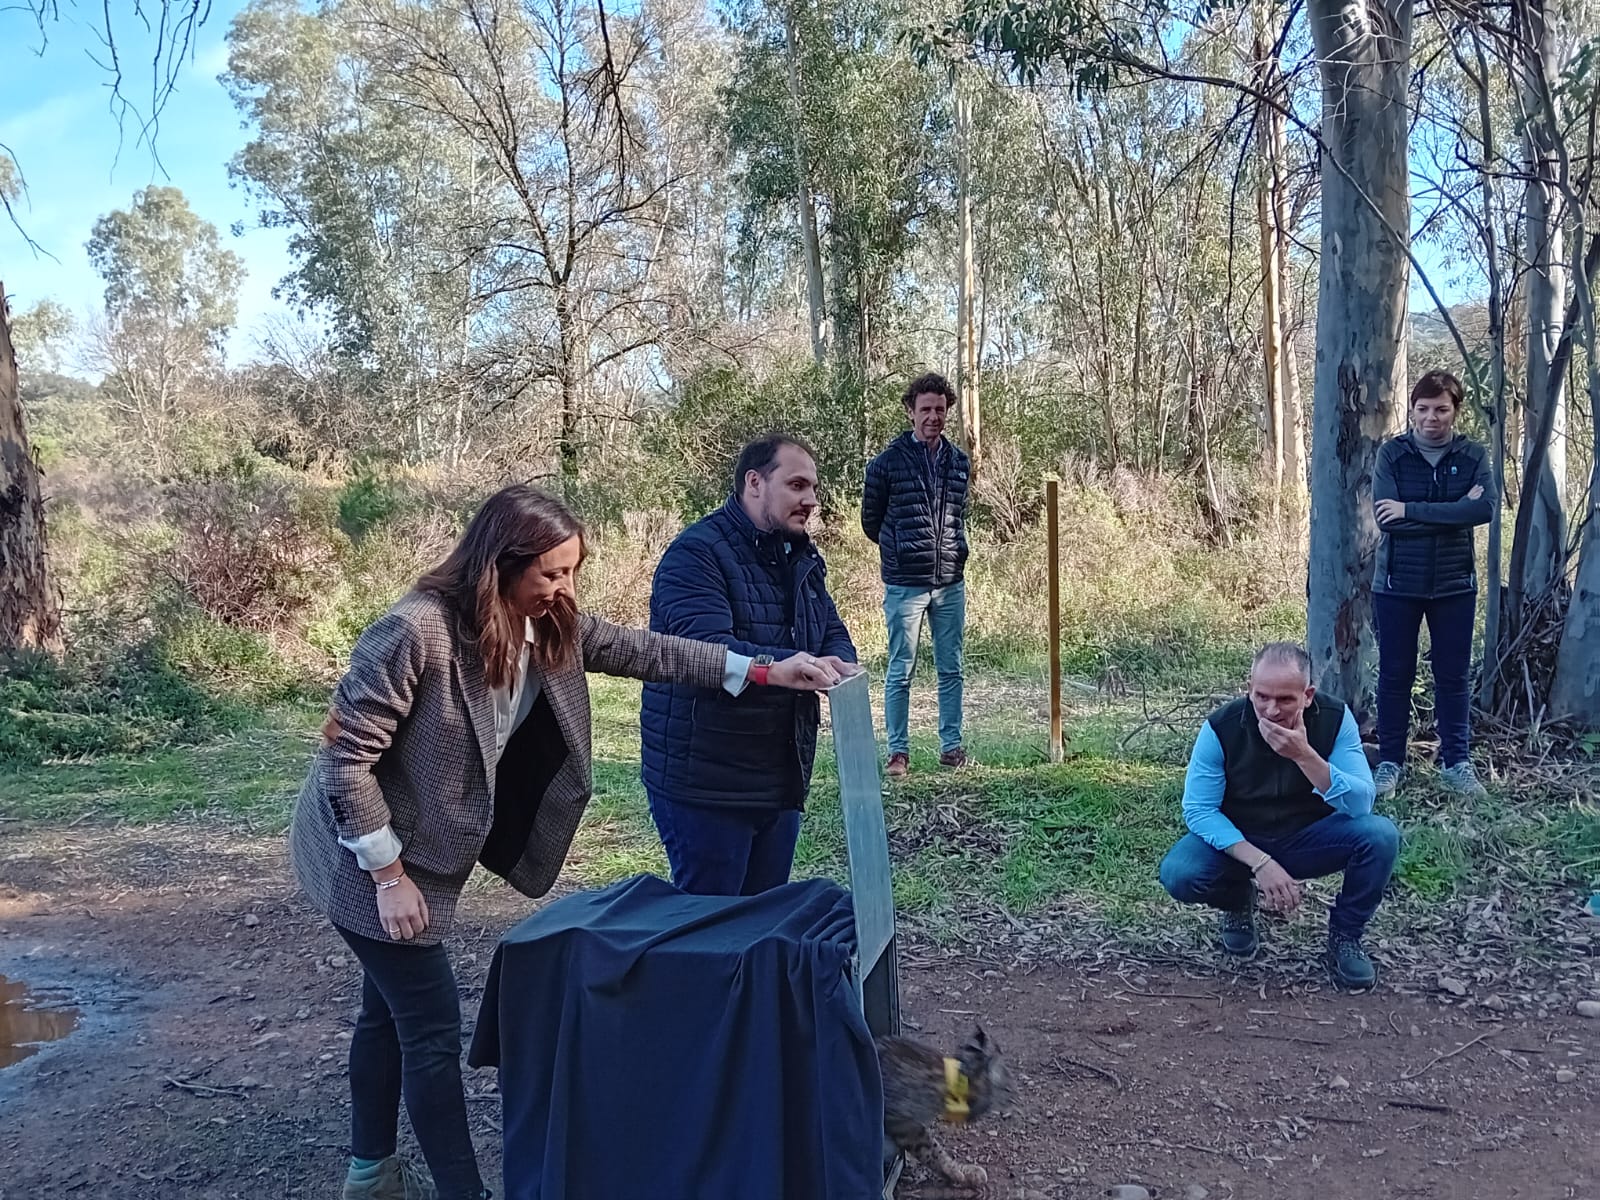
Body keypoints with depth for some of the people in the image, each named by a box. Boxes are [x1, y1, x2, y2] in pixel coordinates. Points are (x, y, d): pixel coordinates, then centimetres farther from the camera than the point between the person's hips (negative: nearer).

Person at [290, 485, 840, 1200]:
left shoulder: (547, 626, -7)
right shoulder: (417, 631, -30)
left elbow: (636, 650, 0)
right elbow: (345, 755, -25)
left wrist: (761, 672, -5)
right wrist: (389, 875, -21)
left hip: (425, 853, 8)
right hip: (367, 857, -8)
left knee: (391, 1008, 20)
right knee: (434, 1027, -3)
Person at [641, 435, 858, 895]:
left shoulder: (802, 557, 12)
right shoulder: (696, 554, -16)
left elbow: (833, 632, 13)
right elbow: (704, 649, -29)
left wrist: (840, 666, -11)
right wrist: (788, 666, -41)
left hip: (782, 780, 8)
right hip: (705, 784, -8)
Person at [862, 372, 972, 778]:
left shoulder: (959, 462, 7)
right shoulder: (888, 462, -5)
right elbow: (871, 520, 5)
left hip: (951, 583, 4)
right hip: (905, 585, -4)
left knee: (951, 669, 10)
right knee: (901, 672, 3)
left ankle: (951, 746, 21)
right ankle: (898, 751, 11)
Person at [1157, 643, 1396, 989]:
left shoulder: (1334, 718, -18)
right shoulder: (1221, 727, -20)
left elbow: (1361, 805, -25)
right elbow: (1199, 809, -18)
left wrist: (1305, 756, -40)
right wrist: (1260, 863, -30)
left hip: (1308, 840, 1)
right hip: (1238, 842, -1)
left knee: (1380, 835, -27)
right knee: (1178, 874, -29)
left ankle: (1344, 936, -2)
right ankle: (1239, 902, 8)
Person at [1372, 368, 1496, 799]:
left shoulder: (1472, 455, -1)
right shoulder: (1392, 453, -5)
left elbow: (1486, 507, -18)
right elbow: (1386, 518, -16)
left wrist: (1412, 510, -21)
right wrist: (1454, 512, -16)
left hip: (1454, 584, 1)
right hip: (1397, 584, -1)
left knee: (1453, 676, 10)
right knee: (1395, 675, 7)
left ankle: (1456, 762, 22)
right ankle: (1390, 761, 18)